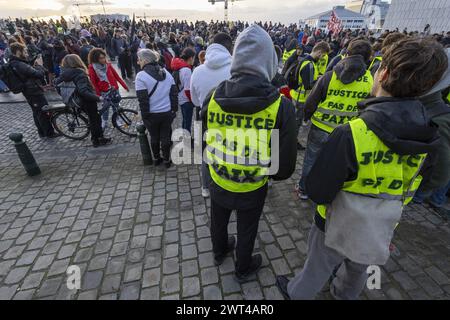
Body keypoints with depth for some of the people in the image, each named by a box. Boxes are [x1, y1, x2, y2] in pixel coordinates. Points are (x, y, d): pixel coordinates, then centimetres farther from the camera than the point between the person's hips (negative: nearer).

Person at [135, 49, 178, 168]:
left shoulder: (141, 76, -13)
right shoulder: (166, 73, 3)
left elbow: (142, 99, -14)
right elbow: (174, 92, 5)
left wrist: (145, 115, -5)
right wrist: (174, 109, 9)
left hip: (152, 114, -3)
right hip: (167, 112, 3)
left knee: (154, 137, 15)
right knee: (166, 136, 12)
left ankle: (156, 158, 32)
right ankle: (167, 160, 22)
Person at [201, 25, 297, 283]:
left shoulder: (213, 98, -17)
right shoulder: (281, 106, -24)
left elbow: (204, 142, -4)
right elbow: (286, 165, -19)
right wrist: (270, 173, 3)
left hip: (218, 181, 3)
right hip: (253, 188, -2)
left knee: (218, 221, 29)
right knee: (247, 230, 24)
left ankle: (219, 253, 59)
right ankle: (243, 270, 52)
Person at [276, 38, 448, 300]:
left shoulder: (351, 134, -34)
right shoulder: (429, 139, -14)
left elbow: (317, 191, -28)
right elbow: (410, 191, 1)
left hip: (337, 228, -4)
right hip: (380, 234, 5)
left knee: (318, 269, 22)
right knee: (358, 271, 32)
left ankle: (296, 294, 50)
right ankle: (343, 294, 60)